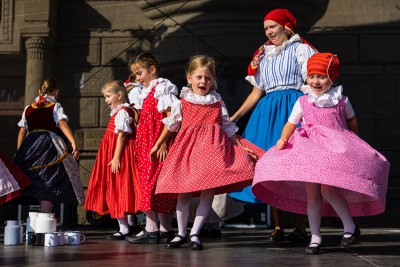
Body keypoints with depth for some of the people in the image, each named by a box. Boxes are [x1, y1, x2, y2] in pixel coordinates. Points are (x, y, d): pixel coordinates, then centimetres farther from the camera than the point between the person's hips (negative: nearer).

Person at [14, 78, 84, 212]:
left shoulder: (28, 108, 18)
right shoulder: (55, 106, 5)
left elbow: (22, 132, 15)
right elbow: (62, 123, -13)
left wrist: (19, 153, 20)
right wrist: (74, 143, -24)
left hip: (29, 145, 5)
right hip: (48, 143, -4)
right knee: (49, 184, -4)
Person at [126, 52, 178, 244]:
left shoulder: (161, 88, -7)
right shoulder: (149, 92, 21)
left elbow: (170, 118, -16)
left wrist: (163, 143, -22)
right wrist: (139, 147, 19)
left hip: (157, 145, -9)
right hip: (147, 145, 9)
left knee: (150, 184, -10)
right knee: (158, 186, 9)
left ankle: (151, 230, -8)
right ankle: (165, 229, 13)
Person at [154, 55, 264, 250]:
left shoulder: (218, 104, 10)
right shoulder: (182, 103, 8)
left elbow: (228, 128, 13)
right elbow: (170, 126, 17)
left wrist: (242, 147, 5)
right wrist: (157, 146, 20)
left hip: (212, 148, 0)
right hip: (187, 147, 0)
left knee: (208, 191, -6)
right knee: (183, 192, 2)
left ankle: (194, 234, 3)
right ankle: (181, 233, 16)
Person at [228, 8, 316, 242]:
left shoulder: (300, 48, 7)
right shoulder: (263, 54, 21)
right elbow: (257, 92, 21)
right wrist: (235, 117, 15)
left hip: (294, 107, -5)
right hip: (268, 110, 5)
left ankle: (300, 227, -4)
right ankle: (278, 226, 3)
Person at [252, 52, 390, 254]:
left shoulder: (340, 101, 5)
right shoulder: (302, 103, 5)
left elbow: (352, 121, 20)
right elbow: (291, 124, 8)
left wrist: (351, 143, 19)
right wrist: (283, 139, -11)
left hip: (335, 149, -2)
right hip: (309, 151, 3)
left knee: (327, 189, -19)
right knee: (311, 194, 0)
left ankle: (350, 226, 1)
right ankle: (315, 238, 10)